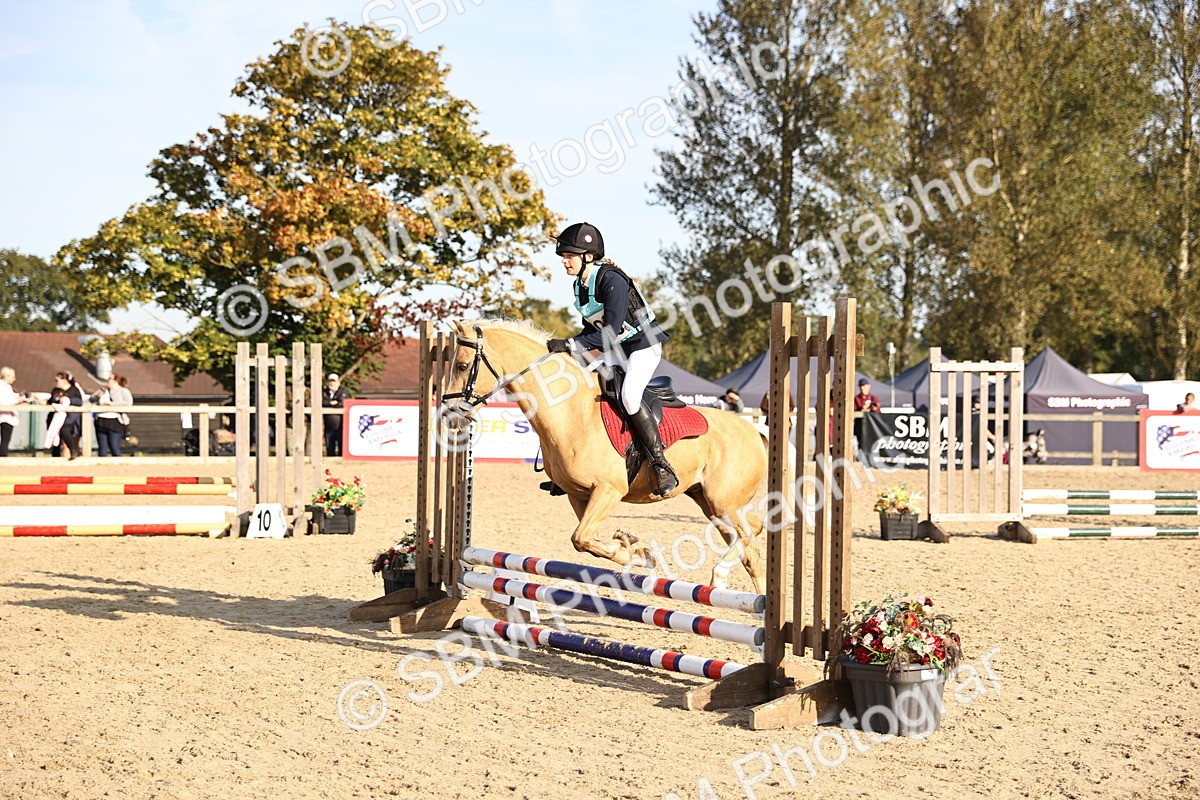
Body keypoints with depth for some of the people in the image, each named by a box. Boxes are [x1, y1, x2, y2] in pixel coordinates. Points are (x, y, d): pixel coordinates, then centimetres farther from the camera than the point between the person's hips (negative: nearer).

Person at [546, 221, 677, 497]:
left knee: (628, 397, -30)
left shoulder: (612, 281, -26)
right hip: (614, 351, 9)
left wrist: (570, 344, -34)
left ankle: (662, 467, -22)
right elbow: (591, 328, 11)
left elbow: (610, 333, -32)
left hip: (644, 345, -9)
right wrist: (569, 347, -5)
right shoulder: (580, 285, 1)